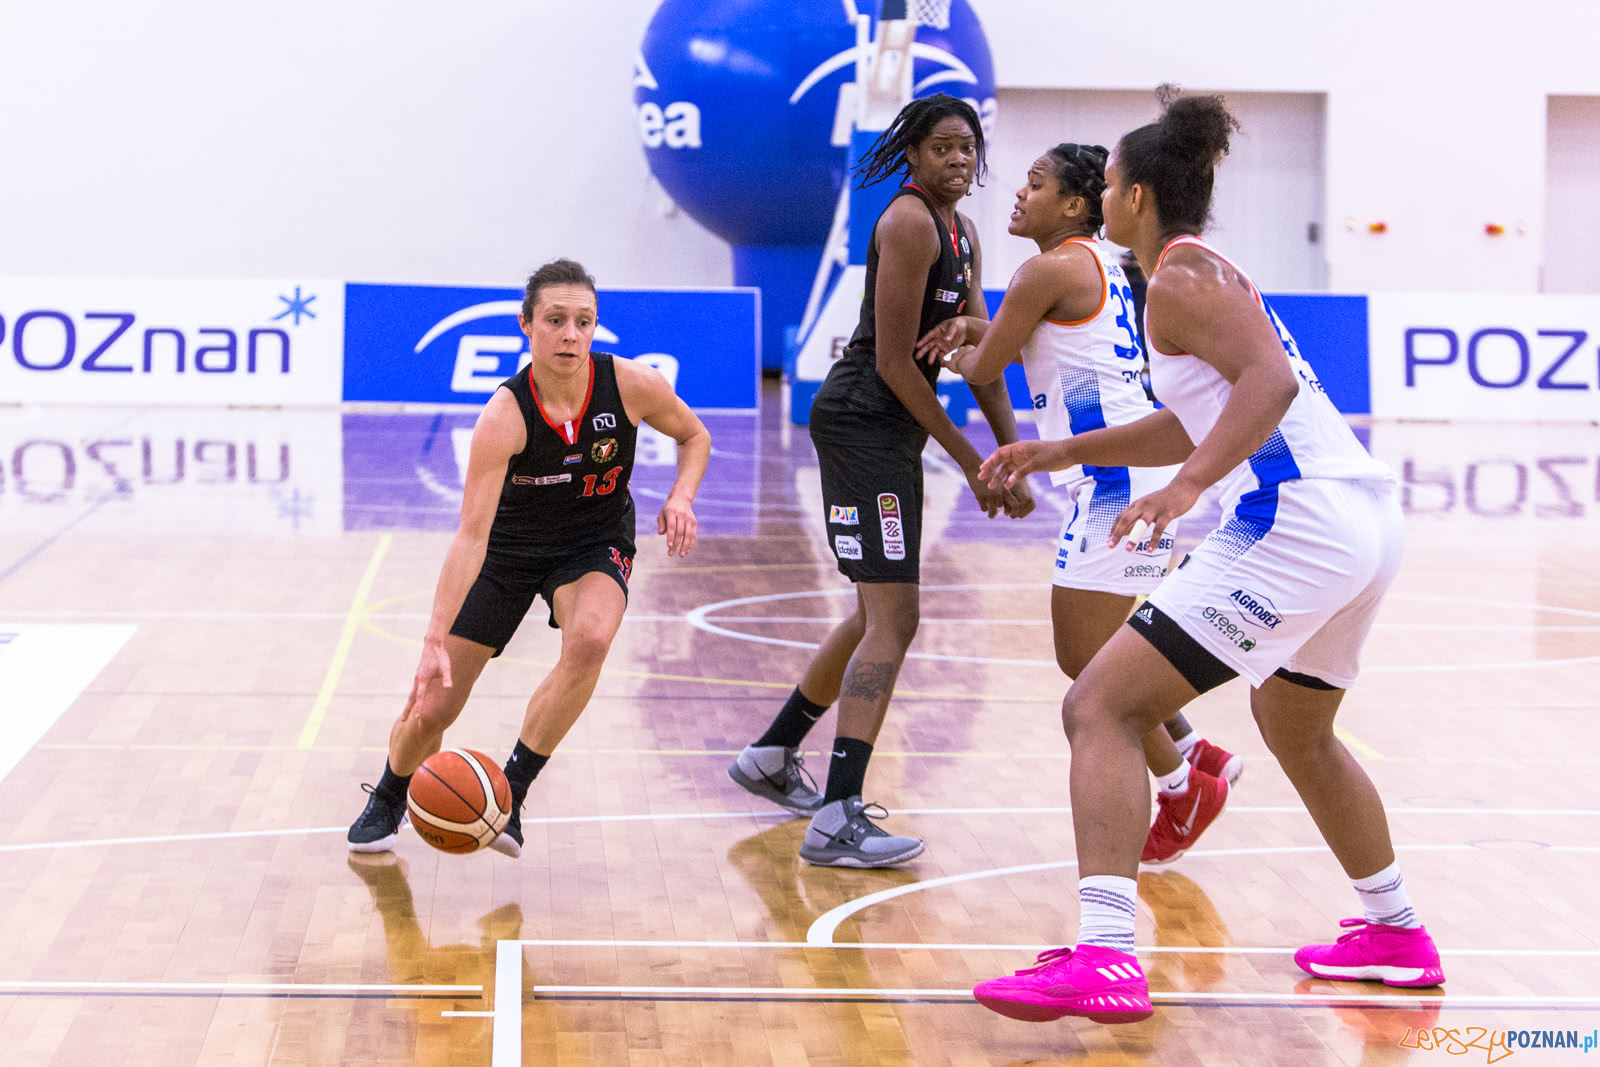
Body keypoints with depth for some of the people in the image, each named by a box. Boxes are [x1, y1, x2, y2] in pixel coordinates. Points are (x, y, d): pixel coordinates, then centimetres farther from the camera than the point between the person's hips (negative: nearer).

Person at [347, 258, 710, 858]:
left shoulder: (631, 385, -22)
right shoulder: (504, 417, -29)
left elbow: (694, 435, 1)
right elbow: (472, 535, -33)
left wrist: (681, 496, -19)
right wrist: (434, 642, -40)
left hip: (595, 546, 1)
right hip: (509, 547, -1)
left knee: (590, 639, -35)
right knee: (431, 706, 0)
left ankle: (509, 795, -17)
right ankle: (389, 798, 36)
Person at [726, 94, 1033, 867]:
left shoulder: (961, 233, 14)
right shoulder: (909, 223, -15)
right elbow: (894, 361, -18)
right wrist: (968, 460, -12)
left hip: (894, 428, 10)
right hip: (861, 421, -10)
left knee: (878, 616, 20)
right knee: (892, 622, -15)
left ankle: (771, 758, 33)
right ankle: (839, 820, -18)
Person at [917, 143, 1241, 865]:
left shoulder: (1053, 269, -11)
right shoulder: (1097, 268, 18)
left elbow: (983, 369, -7)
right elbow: (1040, 343, 31)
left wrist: (961, 354, 17)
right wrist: (975, 327, 12)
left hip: (1117, 480, -10)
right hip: (1123, 474, 10)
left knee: (1089, 662, -4)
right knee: (1084, 655, 18)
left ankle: (1182, 786, 8)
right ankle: (1197, 756, 26)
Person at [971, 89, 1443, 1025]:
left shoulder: (1180, 276, -5)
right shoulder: (1214, 272, 25)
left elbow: (1269, 381, -21)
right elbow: (1200, 421, 35)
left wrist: (1188, 485, -32)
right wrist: (1063, 452, 34)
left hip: (1296, 522, -10)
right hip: (1369, 520, 10)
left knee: (1100, 707, -12)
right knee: (1297, 730, 33)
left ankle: (1104, 957, -25)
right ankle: (1396, 933, 42)